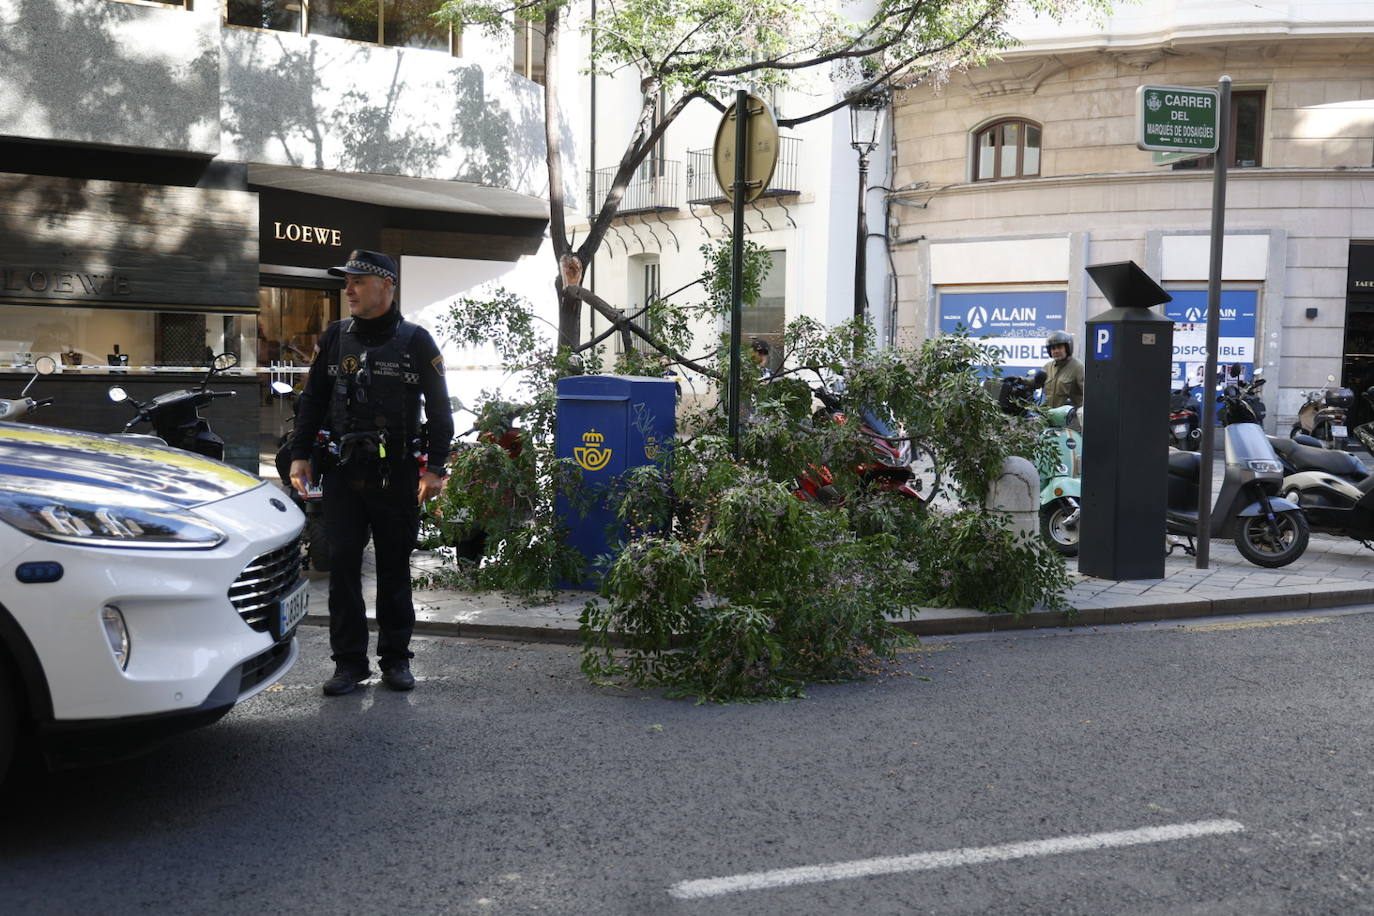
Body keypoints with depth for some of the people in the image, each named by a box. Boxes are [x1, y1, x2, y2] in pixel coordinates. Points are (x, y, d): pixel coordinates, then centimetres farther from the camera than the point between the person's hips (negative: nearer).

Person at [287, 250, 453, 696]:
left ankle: (395, 659, 16)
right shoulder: (335, 338, 10)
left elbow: (439, 409, 3)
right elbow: (312, 400, 15)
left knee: (394, 567, 5)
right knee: (342, 564, -1)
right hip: (343, 472, 2)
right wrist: (299, 455, 6)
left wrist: (435, 467, -4)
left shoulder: (415, 341, 1)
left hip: (396, 474, -2)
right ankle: (349, 661, 7)